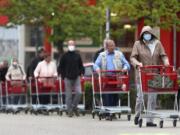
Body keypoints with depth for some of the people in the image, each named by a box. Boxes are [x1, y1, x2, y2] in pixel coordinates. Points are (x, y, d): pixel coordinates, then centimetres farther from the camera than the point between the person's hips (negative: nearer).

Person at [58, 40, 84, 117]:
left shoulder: (77, 56, 10)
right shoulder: (65, 56, 3)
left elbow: (81, 66, 18)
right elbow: (60, 67, 6)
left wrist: (81, 74, 4)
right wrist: (63, 76, -2)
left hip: (76, 78, 2)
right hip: (68, 78, -2)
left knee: (79, 93, -12)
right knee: (68, 95, 0)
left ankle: (74, 106, 9)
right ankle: (70, 111, 6)